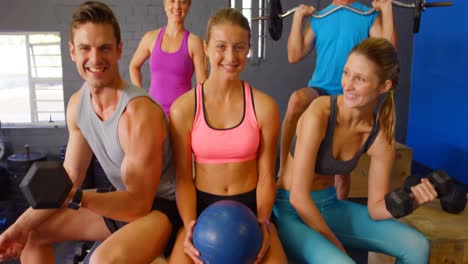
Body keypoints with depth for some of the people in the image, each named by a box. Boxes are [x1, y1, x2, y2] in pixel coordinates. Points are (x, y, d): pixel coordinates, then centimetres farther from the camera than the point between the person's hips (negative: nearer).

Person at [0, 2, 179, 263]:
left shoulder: (140, 114, -29)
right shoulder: (77, 104, -4)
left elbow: (140, 203, -25)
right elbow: (69, 178, 4)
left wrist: (77, 198, -36)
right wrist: (22, 225, -3)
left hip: (160, 206, -7)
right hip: (123, 201, 8)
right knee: (33, 232, 12)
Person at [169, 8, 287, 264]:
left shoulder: (264, 106, -5)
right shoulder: (183, 108, -6)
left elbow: (266, 176, -2)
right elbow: (183, 177, -4)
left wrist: (262, 221, -16)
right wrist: (189, 224, -18)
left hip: (250, 205, 1)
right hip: (202, 206, 0)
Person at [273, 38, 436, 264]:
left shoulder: (381, 137, -7)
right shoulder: (319, 114, -25)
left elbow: (376, 208, 1)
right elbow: (298, 197, -23)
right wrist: (336, 245, -11)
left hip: (329, 205, 6)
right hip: (292, 210, -5)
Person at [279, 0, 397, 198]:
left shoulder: (371, 16, 5)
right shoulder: (318, 18, 9)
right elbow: (294, 56, 2)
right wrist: (298, 17, 0)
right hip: (319, 90, 0)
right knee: (296, 100, -36)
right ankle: (282, 169, -27)